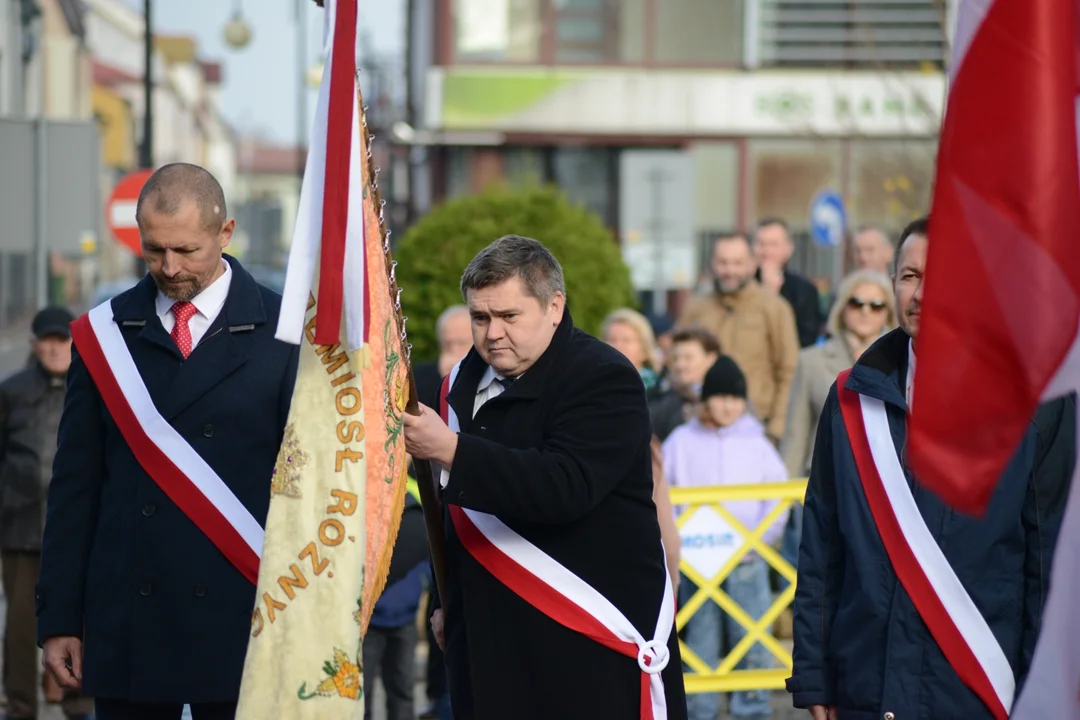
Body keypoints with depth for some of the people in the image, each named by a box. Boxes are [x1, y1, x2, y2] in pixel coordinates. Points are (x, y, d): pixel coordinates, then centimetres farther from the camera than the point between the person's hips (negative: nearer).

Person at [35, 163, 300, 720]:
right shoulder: (104, 335, 8)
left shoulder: (283, 334, 1)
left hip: (239, 623, -2)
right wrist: (58, 619, 4)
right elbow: (75, 487, 9)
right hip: (126, 626, 2)